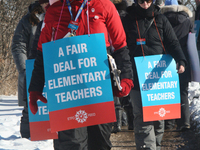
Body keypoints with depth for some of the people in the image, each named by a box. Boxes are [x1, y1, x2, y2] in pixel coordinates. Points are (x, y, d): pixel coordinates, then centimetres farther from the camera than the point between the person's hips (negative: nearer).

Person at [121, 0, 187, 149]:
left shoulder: (160, 20, 10)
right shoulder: (127, 21, 6)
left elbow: (172, 43, 5)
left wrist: (181, 61, -12)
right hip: (137, 78, -2)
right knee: (142, 116, -10)